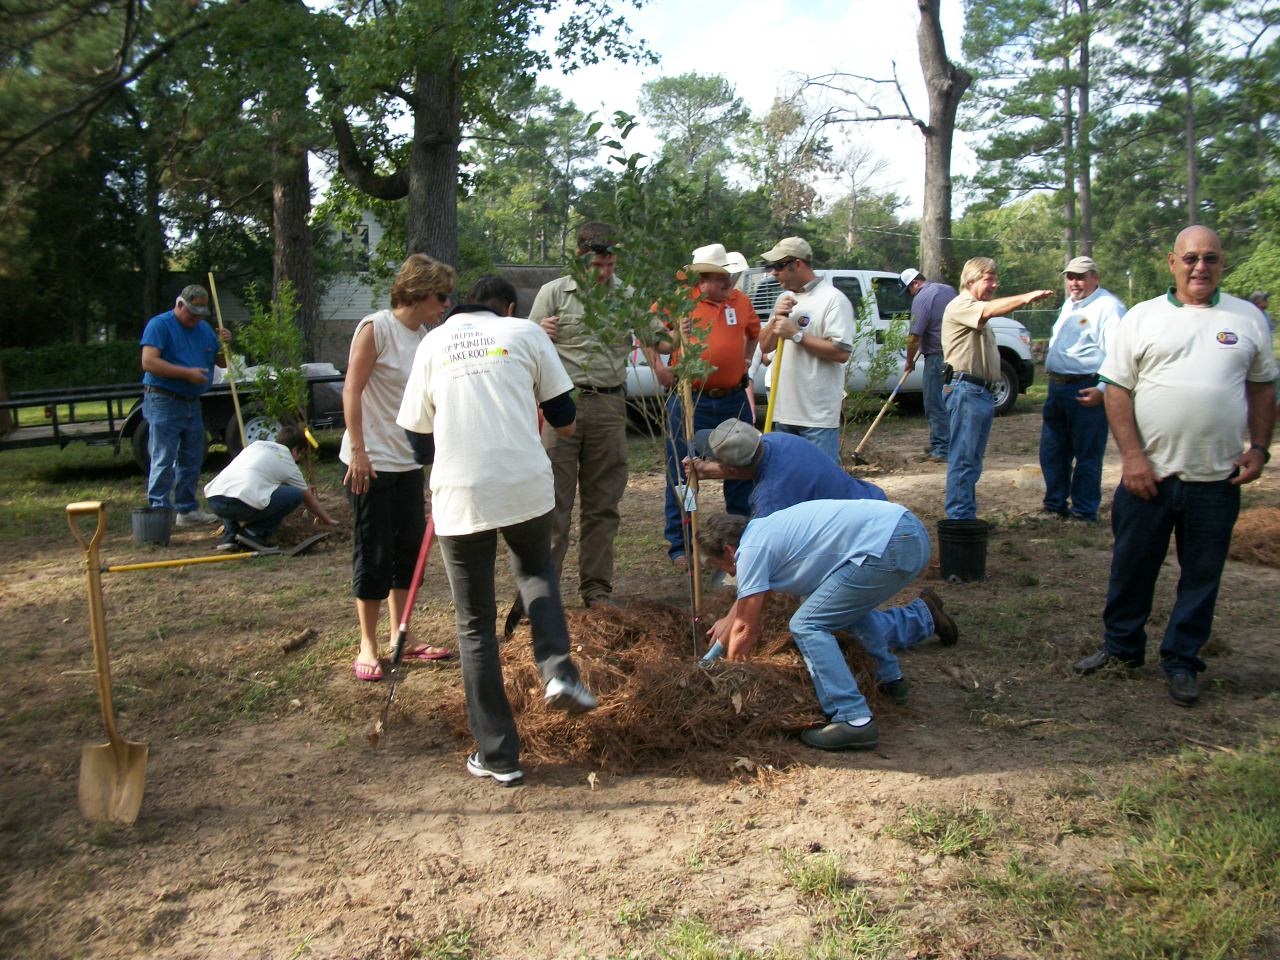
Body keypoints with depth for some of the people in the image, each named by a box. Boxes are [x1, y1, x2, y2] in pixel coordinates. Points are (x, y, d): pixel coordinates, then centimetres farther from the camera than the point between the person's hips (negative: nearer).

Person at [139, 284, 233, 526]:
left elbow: (222, 362, 18)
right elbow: (149, 362, -20)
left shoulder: (204, 329, 14)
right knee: (163, 461, -8)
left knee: (191, 460, 13)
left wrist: (224, 344, -3)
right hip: (164, 402, -8)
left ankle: (187, 509, 23)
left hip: (192, 403, 8)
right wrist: (187, 373, -24)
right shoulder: (160, 325, -9)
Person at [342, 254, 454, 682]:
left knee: (408, 548, 12)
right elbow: (352, 392, -15)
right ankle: (367, 647, 14)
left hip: (408, 461, 8)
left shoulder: (425, 337, 8)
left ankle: (400, 638, 25)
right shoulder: (376, 328, -12)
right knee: (374, 553, 0)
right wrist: (358, 450, -19)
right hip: (372, 462, -7)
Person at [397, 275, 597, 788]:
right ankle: (558, 670, 9)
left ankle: (498, 755, 15)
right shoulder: (525, 332, 9)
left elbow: (421, 440, 14)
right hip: (525, 486, 0)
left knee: (475, 625, 11)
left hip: (458, 496, 1)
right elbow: (564, 422, 9)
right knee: (536, 569, 30)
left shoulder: (432, 344, 14)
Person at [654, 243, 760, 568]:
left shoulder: (739, 300, 7)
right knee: (682, 474, 2)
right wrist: (660, 370, -13)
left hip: (735, 399, 5)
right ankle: (679, 547, 14)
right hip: (690, 402, -4)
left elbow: (754, 331, 26)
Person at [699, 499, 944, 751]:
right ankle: (891, 678, 37)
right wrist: (729, 620, 53)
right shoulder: (766, 529, 23)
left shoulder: (751, 551, -3)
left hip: (886, 548, -10)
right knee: (852, 604, 35)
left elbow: (747, 629, 3)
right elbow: (748, 595, 40)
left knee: (807, 626, -3)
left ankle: (853, 721, -8)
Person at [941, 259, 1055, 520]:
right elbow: (992, 309, -28)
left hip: (984, 391, 10)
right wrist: (1026, 298, -36)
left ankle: (968, 515, 19)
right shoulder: (960, 306, -8)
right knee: (962, 459, -10)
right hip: (966, 390, -10)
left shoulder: (979, 311, 24)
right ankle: (959, 518, -8)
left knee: (973, 460, 13)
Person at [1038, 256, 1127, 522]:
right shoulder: (1069, 304, 18)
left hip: (1086, 391, -9)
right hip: (1057, 387, 9)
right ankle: (1055, 504, 26)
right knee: (1052, 451, 13)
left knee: (1087, 455, -1)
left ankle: (1084, 512, 7)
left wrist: (1102, 389, -25)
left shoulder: (1108, 307, -11)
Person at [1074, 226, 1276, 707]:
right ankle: (1121, 647, 27)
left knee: (1202, 575, 9)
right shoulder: (1142, 317, 2)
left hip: (1218, 478, 1)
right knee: (1132, 566, 10)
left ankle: (1181, 661, 23)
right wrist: (1132, 455, -9)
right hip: (1148, 473, -1)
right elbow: (1117, 388, -1)